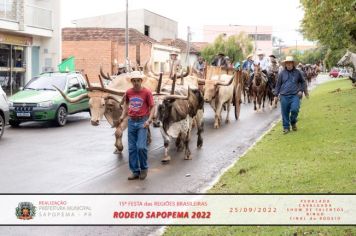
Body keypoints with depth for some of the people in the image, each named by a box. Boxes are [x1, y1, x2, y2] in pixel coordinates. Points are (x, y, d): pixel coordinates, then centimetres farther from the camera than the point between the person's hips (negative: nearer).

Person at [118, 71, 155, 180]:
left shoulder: (147, 92, -8)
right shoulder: (128, 92, 4)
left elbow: (152, 107, -5)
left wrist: (149, 120, -17)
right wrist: (123, 115, 8)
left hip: (142, 122, -4)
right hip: (131, 122, 4)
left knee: (141, 147, -12)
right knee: (132, 148, 6)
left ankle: (144, 168, 10)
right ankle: (135, 171, 16)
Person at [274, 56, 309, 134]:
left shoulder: (297, 72, 6)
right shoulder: (282, 73, 5)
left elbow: (303, 82, 16)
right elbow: (278, 84, 11)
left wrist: (301, 90, 2)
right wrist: (276, 94, 7)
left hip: (295, 95, -1)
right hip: (284, 96, 1)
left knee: (294, 109, -17)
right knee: (285, 113, 3)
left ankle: (293, 122, 12)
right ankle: (286, 127, 17)